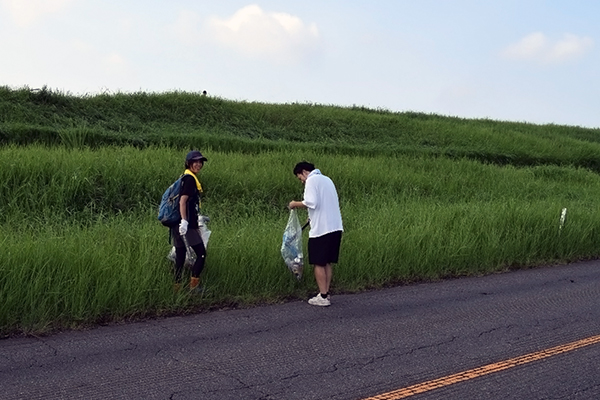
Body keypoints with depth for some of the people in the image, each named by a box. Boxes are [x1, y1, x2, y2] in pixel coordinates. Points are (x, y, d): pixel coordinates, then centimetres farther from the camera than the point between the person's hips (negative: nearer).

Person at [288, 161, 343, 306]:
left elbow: (311, 202, -21)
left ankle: (323, 297, 0)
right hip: (336, 227, 8)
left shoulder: (311, 180, -7)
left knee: (318, 263, 0)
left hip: (321, 229, -8)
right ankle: (326, 293, 15)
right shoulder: (327, 179, 20)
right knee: (328, 262, 13)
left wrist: (295, 204, -5)